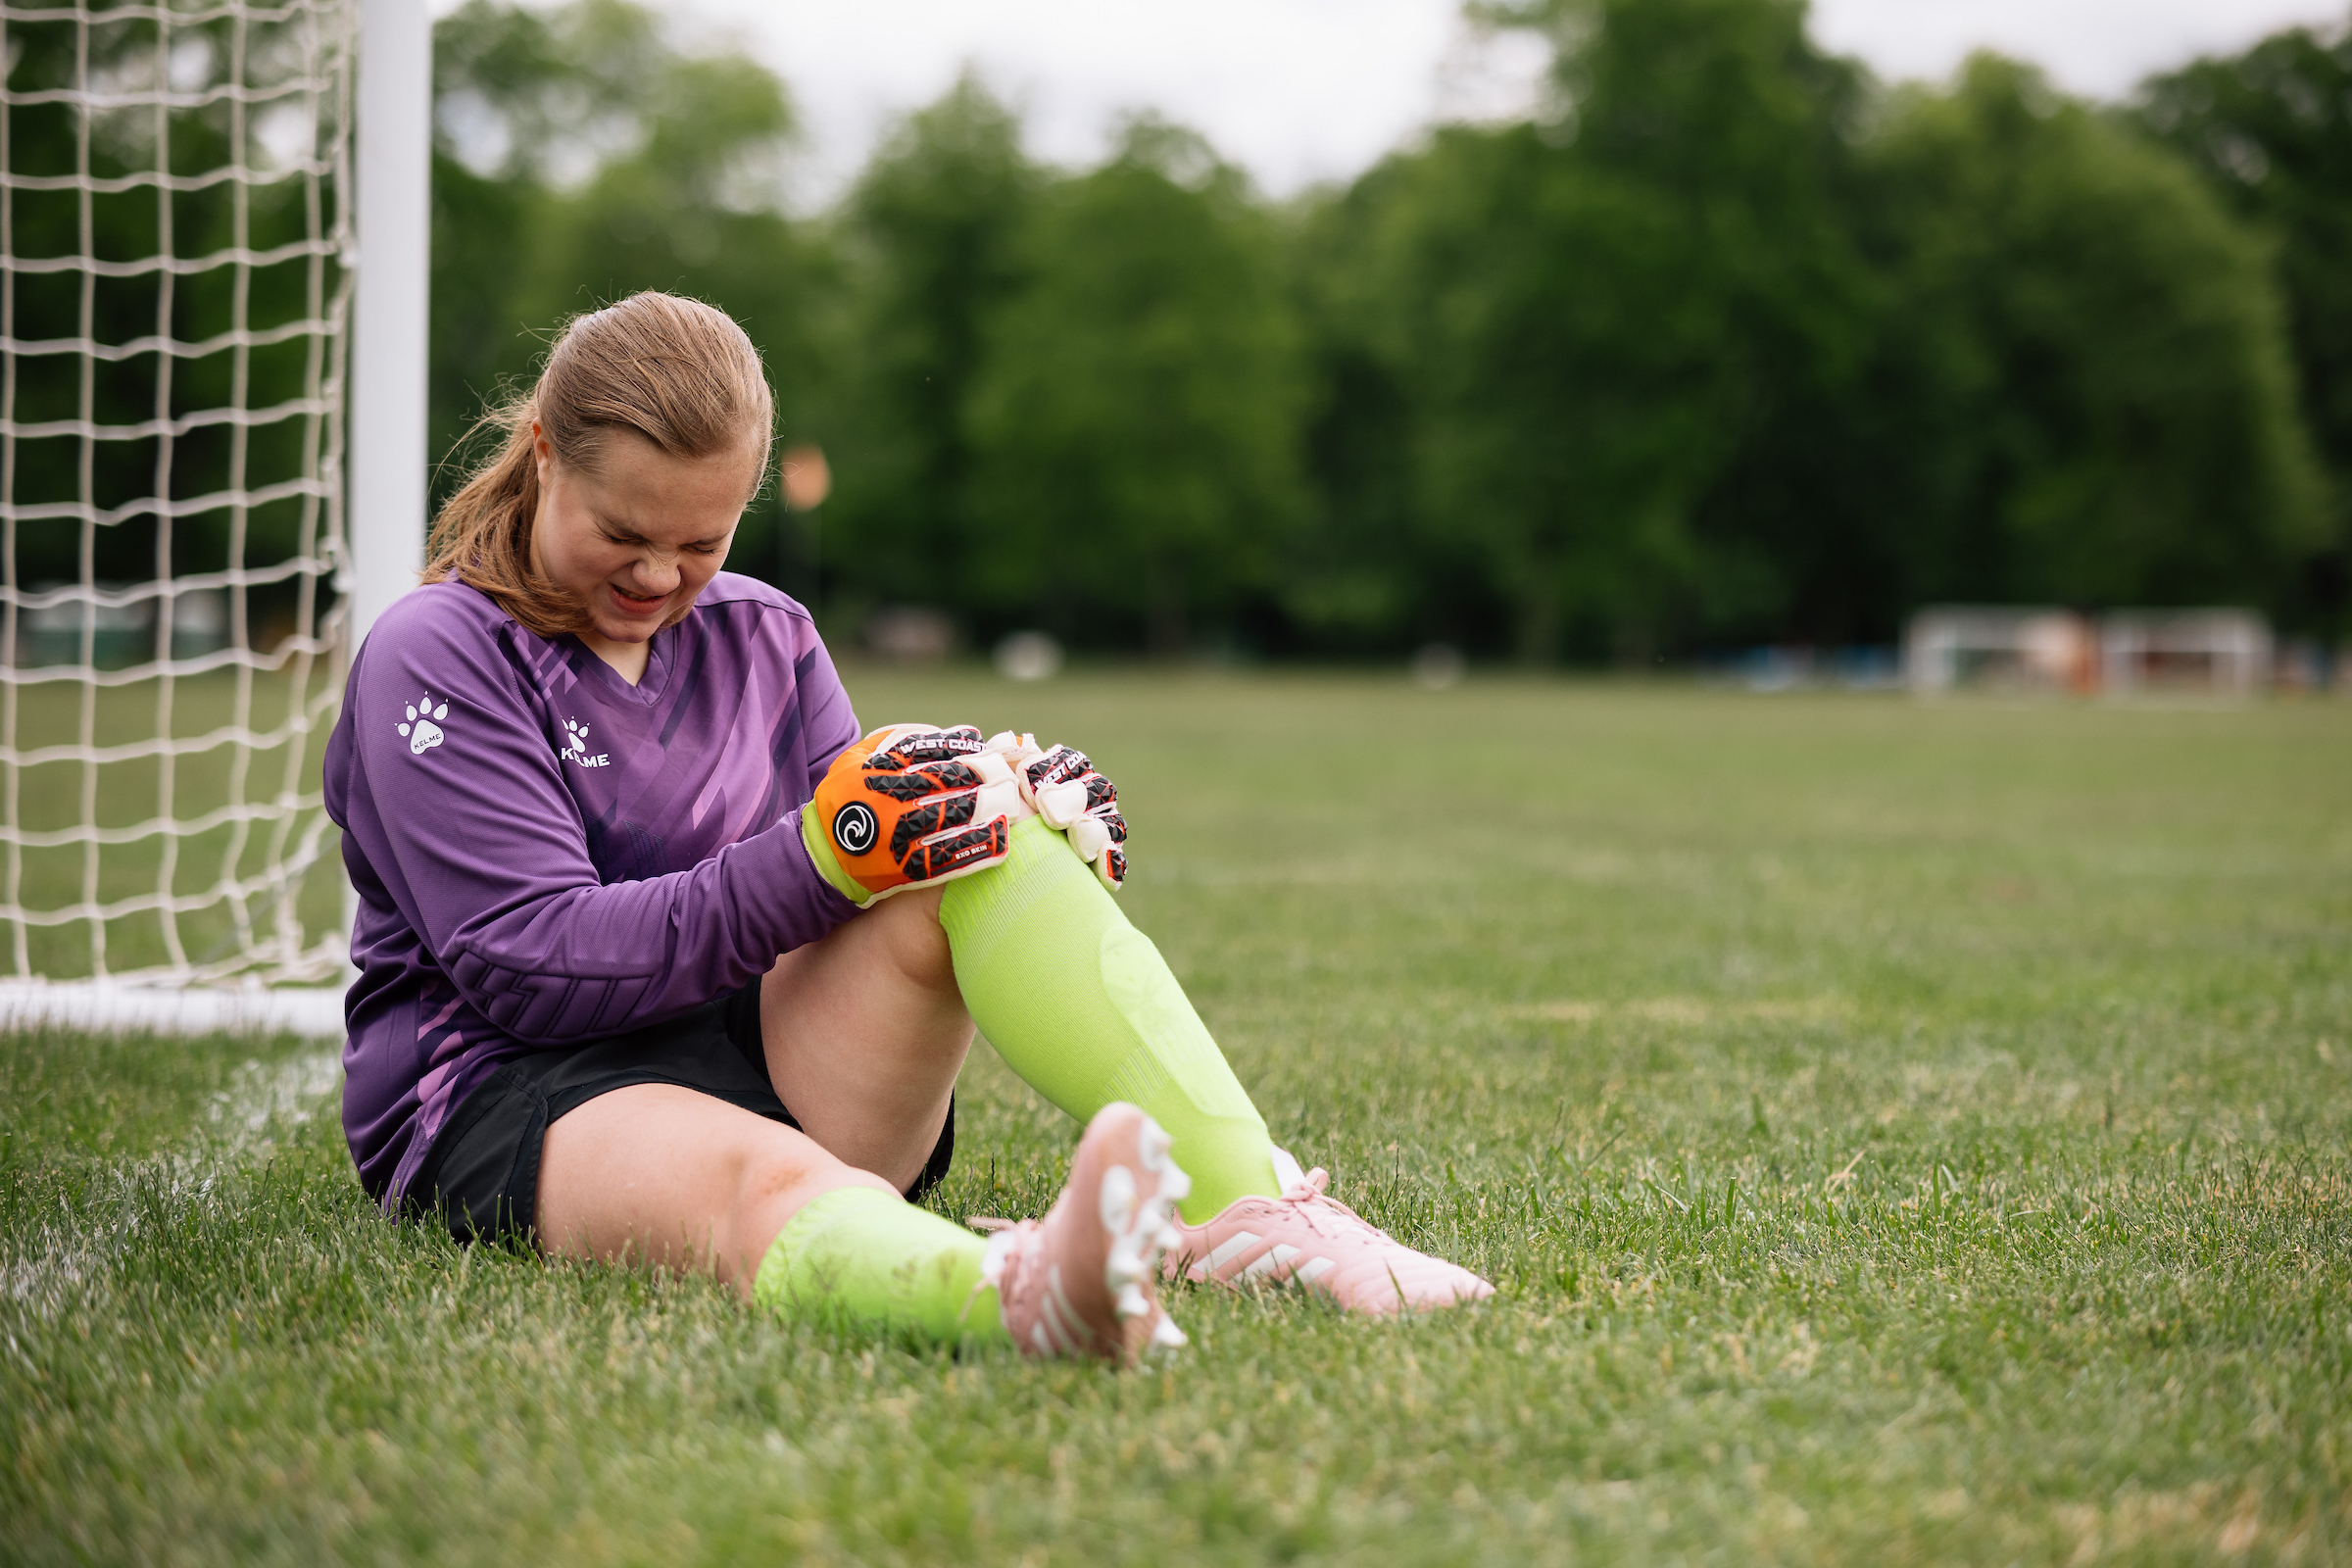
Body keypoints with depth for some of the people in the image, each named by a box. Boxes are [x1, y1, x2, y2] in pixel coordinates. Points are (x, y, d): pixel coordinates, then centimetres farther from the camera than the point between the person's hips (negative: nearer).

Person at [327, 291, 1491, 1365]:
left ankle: (1252, 1215, -38)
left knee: (970, 835, -22)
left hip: (772, 1059, 6)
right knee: (765, 1184, -43)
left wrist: (1017, 821, -8)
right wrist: (817, 863, -24)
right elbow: (531, 964, -15)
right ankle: (1017, 1293, -80)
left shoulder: (763, 636, 15)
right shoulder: (433, 658, -4)